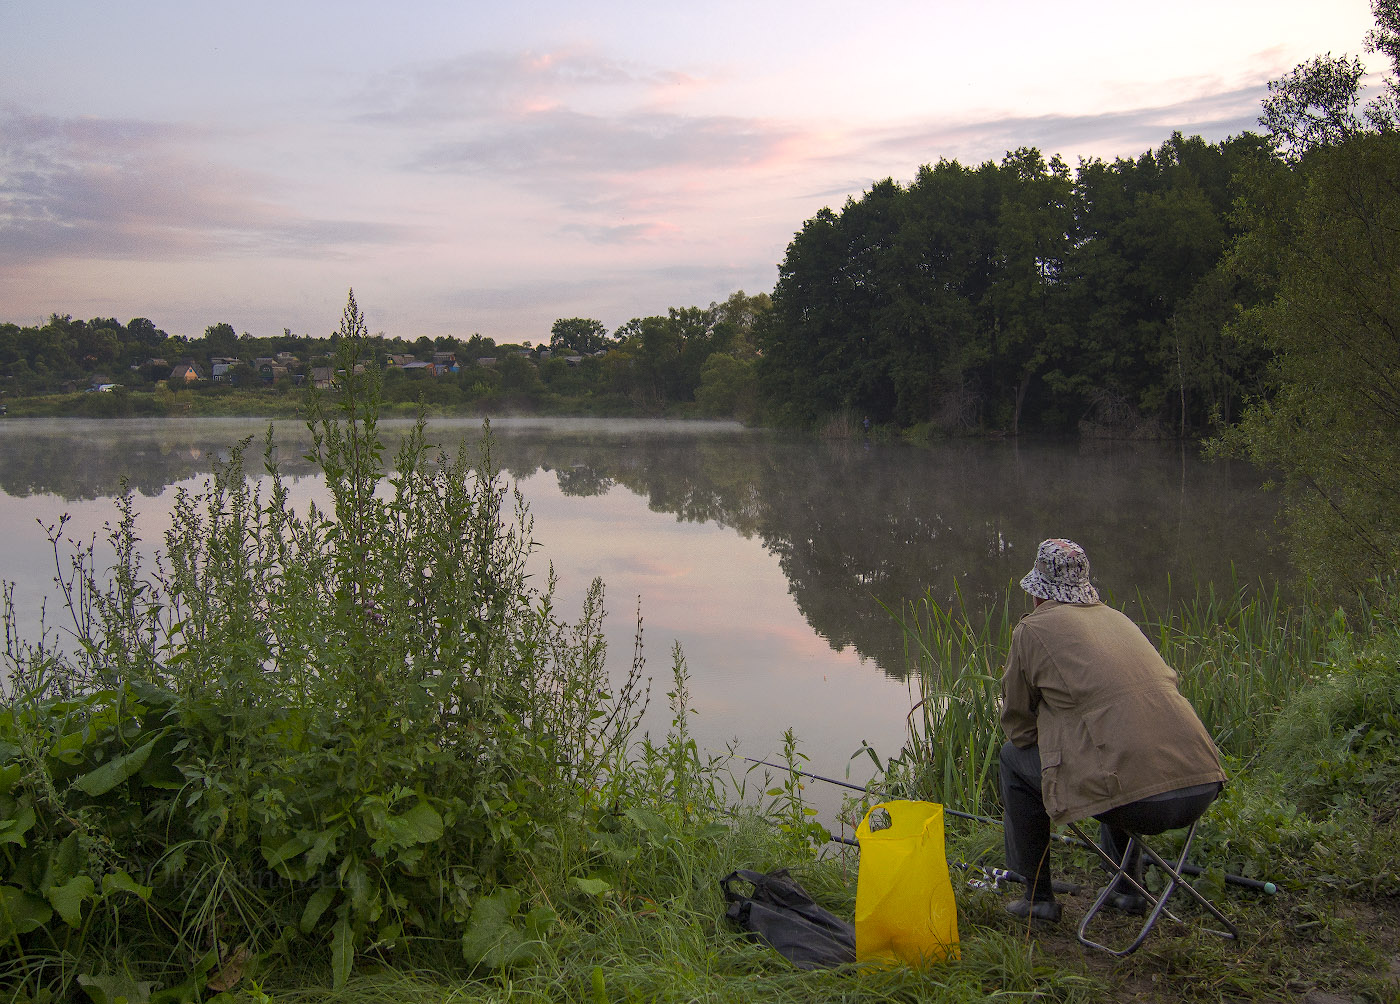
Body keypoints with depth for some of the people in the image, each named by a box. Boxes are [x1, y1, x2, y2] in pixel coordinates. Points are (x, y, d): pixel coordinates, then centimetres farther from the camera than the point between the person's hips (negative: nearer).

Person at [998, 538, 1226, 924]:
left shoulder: (1033, 628, 6)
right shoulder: (1117, 618, 24)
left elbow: (1017, 725, 13)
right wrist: (1058, 742, 46)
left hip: (1136, 800, -7)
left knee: (1014, 757, 15)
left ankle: (1038, 898, 20)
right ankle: (1128, 889, 39)